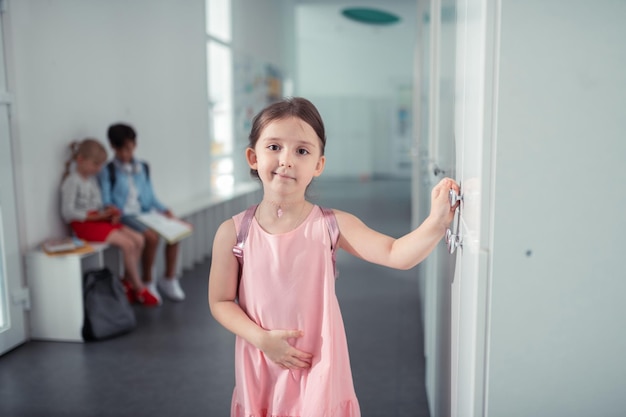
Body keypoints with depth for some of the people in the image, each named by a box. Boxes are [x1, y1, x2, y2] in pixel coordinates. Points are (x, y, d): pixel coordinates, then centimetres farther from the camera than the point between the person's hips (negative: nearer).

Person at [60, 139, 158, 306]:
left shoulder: (91, 179, 14)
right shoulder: (72, 181, -12)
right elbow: (68, 212, -18)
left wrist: (108, 212, -4)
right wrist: (97, 216, -20)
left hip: (98, 220, 9)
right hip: (84, 224, -9)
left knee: (138, 239, -6)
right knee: (127, 244, -21)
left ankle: (127, 282, 1)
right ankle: (139, 289, -7)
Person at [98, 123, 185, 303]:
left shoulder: (143, 168, 16)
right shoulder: (108, 171, -2)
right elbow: (106, 202, -6)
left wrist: (163, 210, 1)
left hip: (145, 214, 6)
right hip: (124, 217, -6)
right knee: (152, 236, -31)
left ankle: (169, 279, -3)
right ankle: (148, 282, -9)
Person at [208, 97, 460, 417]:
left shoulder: (331, 225, -10)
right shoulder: (233, 232, -9)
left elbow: (397, 254, -17)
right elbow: (220, 301, -3)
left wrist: (437, 221, -33)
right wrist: (261, 339, -15)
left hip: (318, 369, 0)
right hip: (261, 372, 1)